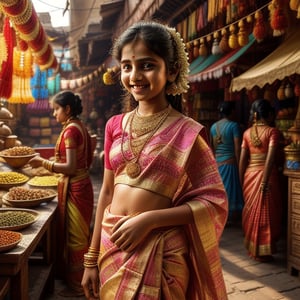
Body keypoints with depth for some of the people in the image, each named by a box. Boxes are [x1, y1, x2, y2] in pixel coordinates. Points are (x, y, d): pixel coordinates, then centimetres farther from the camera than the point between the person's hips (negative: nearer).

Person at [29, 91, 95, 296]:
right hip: (81, 184, 9)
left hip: (74, 187, -9)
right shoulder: (80, 126, 9)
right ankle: (82, 278, 33)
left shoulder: (70, 130, -18)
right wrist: (49, 164, 17)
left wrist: (43, 163, -15)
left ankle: (77, 286, 16)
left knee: (74, 236, 2)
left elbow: (70, 168, -21)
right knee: (79, 234, 19)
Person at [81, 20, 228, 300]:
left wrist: (148, 219, -21)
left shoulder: (188, 132, -11)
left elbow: (214, 202, -11)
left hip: (159, 253, -4)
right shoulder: (115, 125, 2)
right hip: (112, 247, 5)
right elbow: (107, 192, 6)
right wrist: (91, 258, 8)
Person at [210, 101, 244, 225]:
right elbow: (237, 148, -13)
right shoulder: (234, 125, -10)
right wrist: (239, 165, -7)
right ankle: (232, 219, 11)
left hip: (216, 163, 5)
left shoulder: (214, 126, 6)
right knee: (231, 191, 3)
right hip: (230, 162, -5)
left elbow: (211, 147, 11)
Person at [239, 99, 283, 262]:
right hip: (267, 175, -4)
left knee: (251, 212, 15)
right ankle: (262, 252, 14)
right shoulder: (273, 131, -9)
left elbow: (242, 160, 4)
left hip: (250, 174, 4)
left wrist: (241, 180, 12)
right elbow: (270, 158, -19)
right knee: (265, 213, 6)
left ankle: (251, 248, 27)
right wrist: (264, 182, -19)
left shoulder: (247, 133, 4)